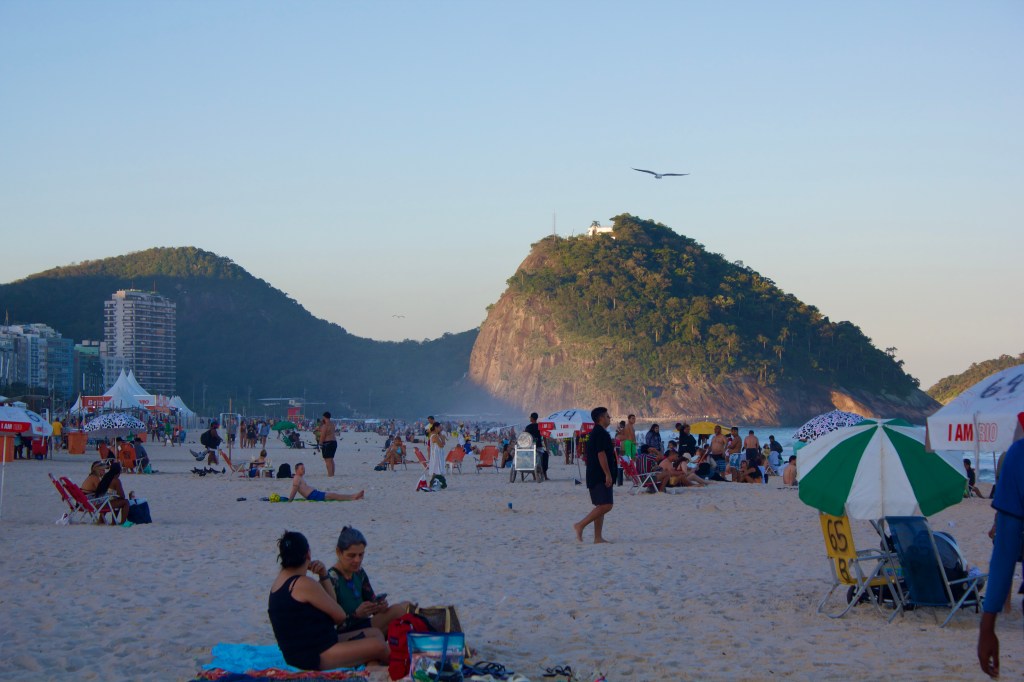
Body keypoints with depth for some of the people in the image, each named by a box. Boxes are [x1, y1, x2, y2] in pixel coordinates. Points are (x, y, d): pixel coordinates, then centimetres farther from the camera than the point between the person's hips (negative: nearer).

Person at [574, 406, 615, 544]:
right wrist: (608, 474, -21)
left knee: (601, 506, 9)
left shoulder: (595, 433, 19)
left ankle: (598, 537, 8)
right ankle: (580, 525, -13)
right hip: (600, 476, -11)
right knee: (605, 505, -14)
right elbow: (601, 454, -20)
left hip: (596, 476, 11)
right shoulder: (601, 433, -13)